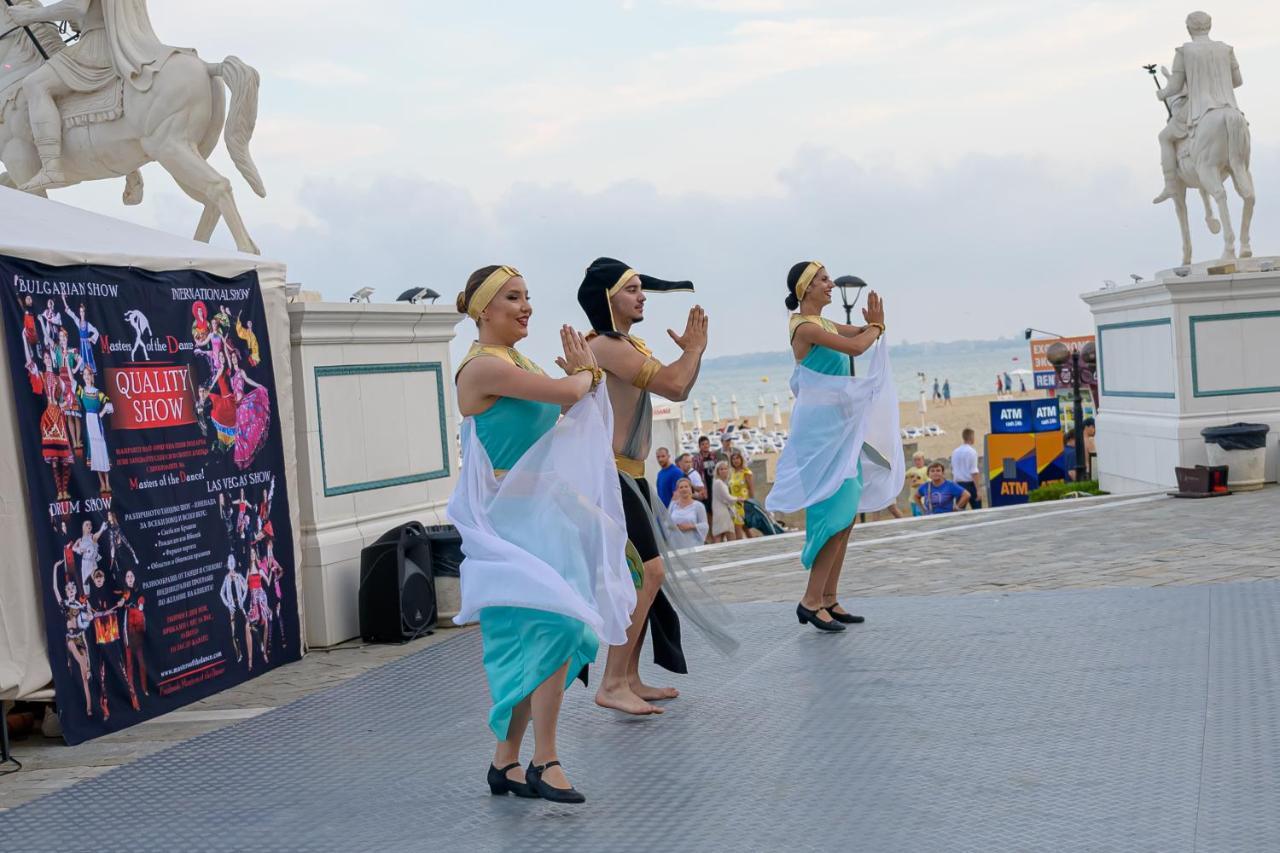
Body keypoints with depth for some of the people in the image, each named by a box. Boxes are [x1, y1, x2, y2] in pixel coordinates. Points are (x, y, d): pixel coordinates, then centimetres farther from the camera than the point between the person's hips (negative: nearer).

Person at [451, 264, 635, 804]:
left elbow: (568, 407, 18)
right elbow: (566, 393, -18)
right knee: (555, 627, -17)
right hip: (511, 520, -9)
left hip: (539, 513, 9)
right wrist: (586, 372, 2)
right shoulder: (483, 366, -13)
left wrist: (581, 375, 2)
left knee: (528, 643, 10)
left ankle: (505, 763, 18)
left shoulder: (518, 364, 15)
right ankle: (545, 762, -10)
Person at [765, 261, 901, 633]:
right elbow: (855, 347, -20)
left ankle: (829, 599, 13)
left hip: (838, 425, 10)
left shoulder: (824, 324, 15)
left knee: (846, 515, 9)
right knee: (835, 512, -12)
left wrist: (872, 323, -6)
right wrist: (876, 326, 0)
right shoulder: (806, 327, -14)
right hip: (820, 425, -10)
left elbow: (861, 333, 17)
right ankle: (811, 602, -7)